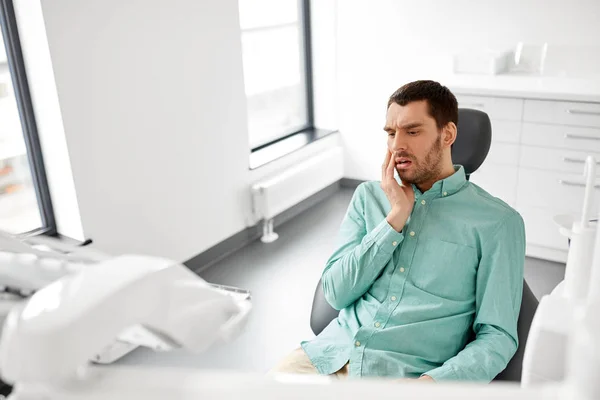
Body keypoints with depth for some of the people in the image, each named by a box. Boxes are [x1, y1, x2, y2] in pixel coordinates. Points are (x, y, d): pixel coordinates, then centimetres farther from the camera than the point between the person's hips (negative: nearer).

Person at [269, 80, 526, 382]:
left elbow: (497, 335, -4)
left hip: (413, 372, -3)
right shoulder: (369, 196, 9)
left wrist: (433, 381, -20)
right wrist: (395, 218, -7)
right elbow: (336, 293, 1)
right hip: (333, 353, 3)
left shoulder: (498, 222, -2)